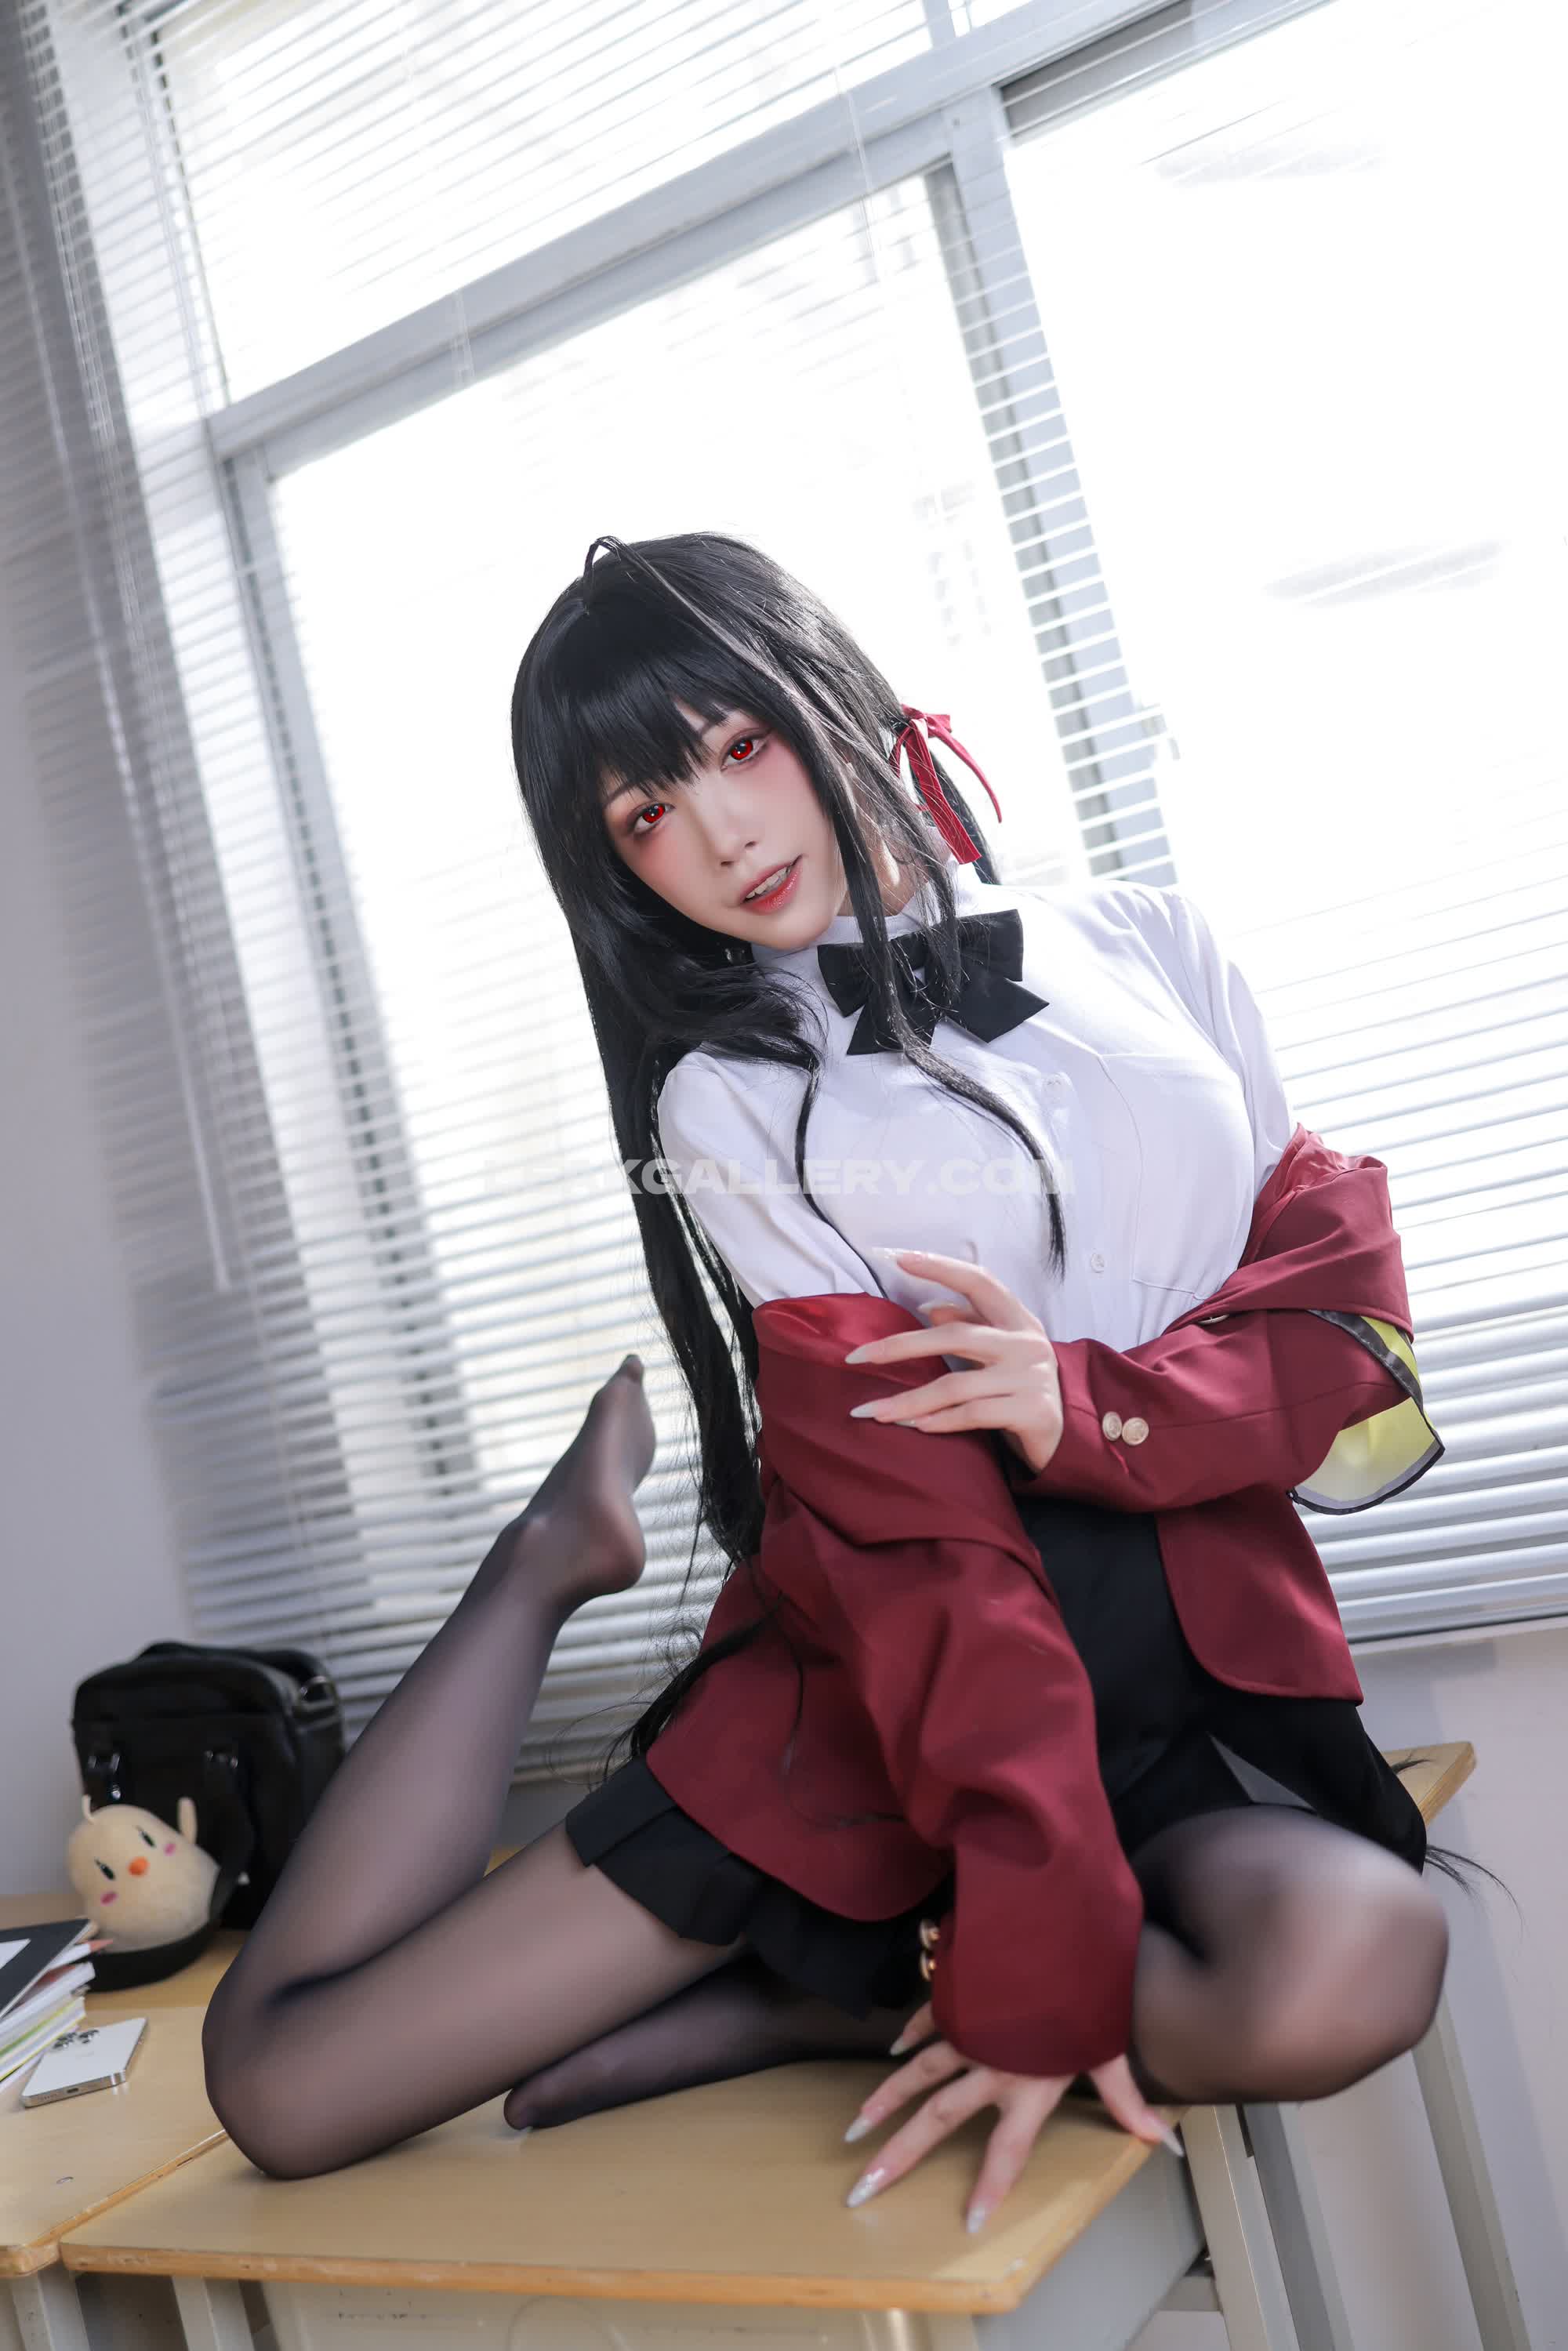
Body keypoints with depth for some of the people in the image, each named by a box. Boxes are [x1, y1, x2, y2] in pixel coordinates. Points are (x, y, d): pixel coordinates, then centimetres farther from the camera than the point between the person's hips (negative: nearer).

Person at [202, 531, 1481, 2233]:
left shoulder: (1144, 947, 8)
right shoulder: (728, 1100, -1)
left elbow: (1350, 1293, 4)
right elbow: (914, 1531, -13)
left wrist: (1092, 1405, -16)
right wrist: (1045, 1940, -21)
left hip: (1193, 1664, 2)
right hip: (871, 1688, -1)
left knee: (1356, 1964, -35)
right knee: (283, 2082, -7)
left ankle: (805, 2009, -8)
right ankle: (558, 1554, 14)